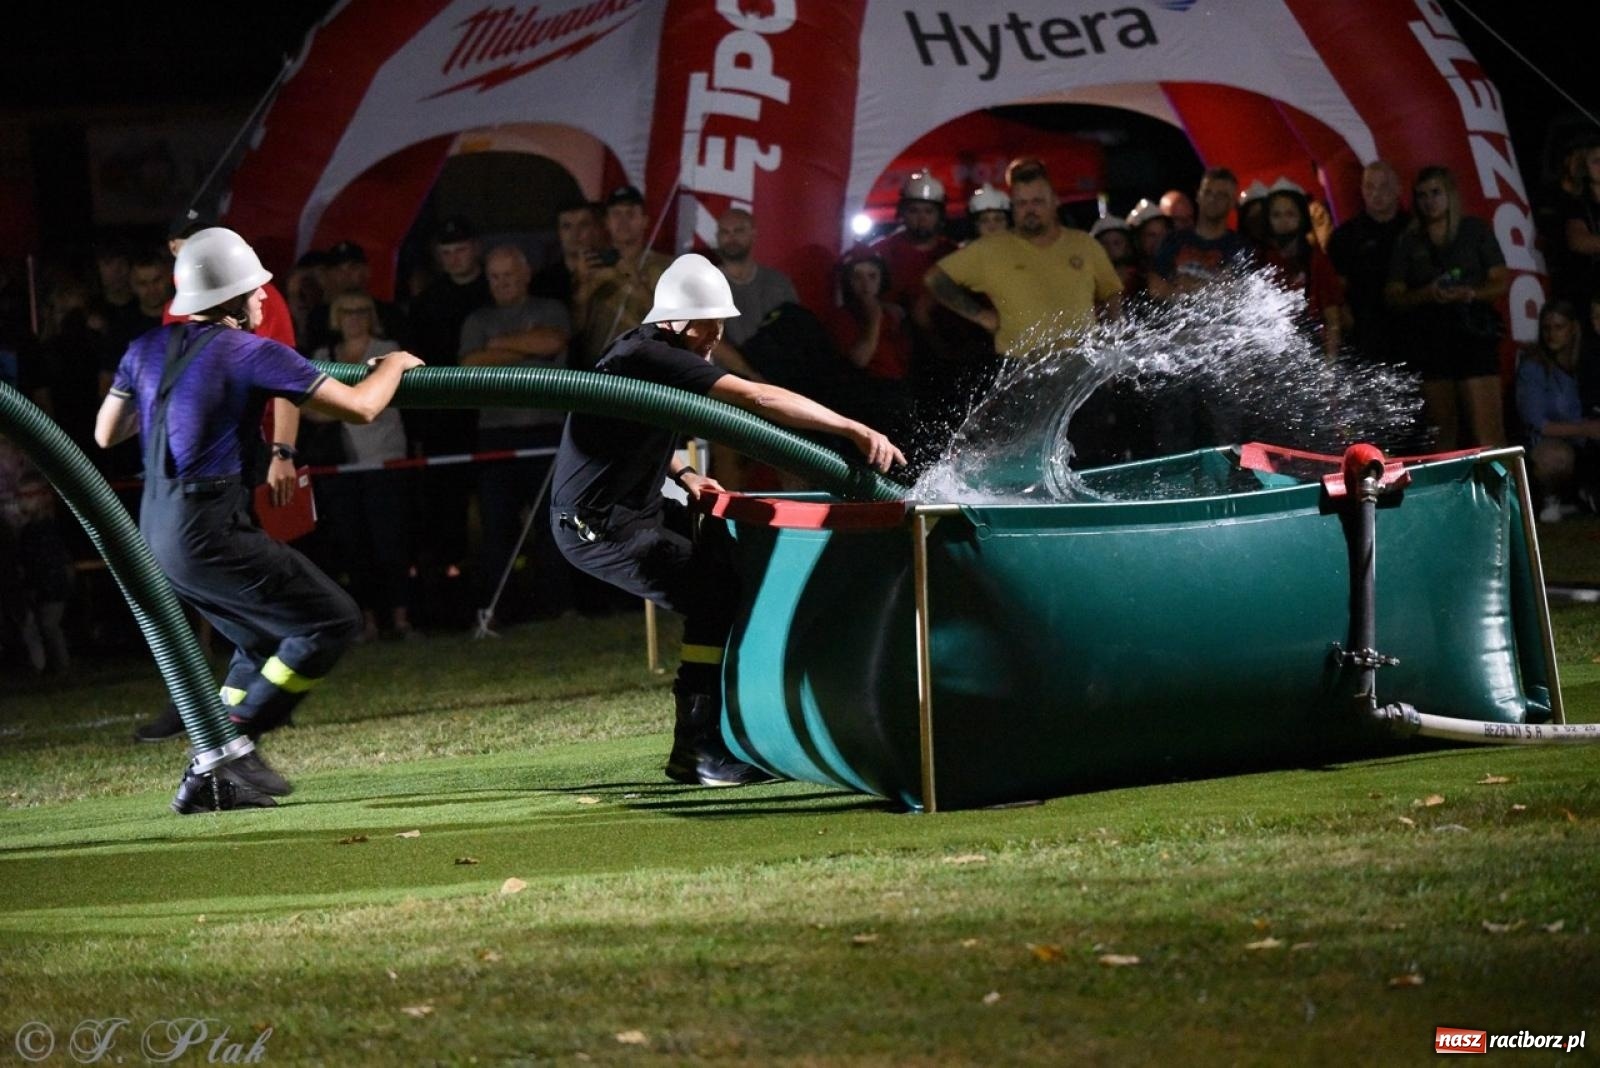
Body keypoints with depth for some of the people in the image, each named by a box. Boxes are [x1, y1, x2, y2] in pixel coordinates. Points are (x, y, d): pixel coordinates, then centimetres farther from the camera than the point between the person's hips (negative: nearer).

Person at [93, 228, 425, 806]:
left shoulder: (147, 350, 9)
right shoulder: (252, 353, -10)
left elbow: (105, 434, 22)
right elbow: (358, 408, -8)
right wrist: (393, 365, 11)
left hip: (157, 531, 8)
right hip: (209, 533, -8)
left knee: (266, 638, 23)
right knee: (333, 620, -3)